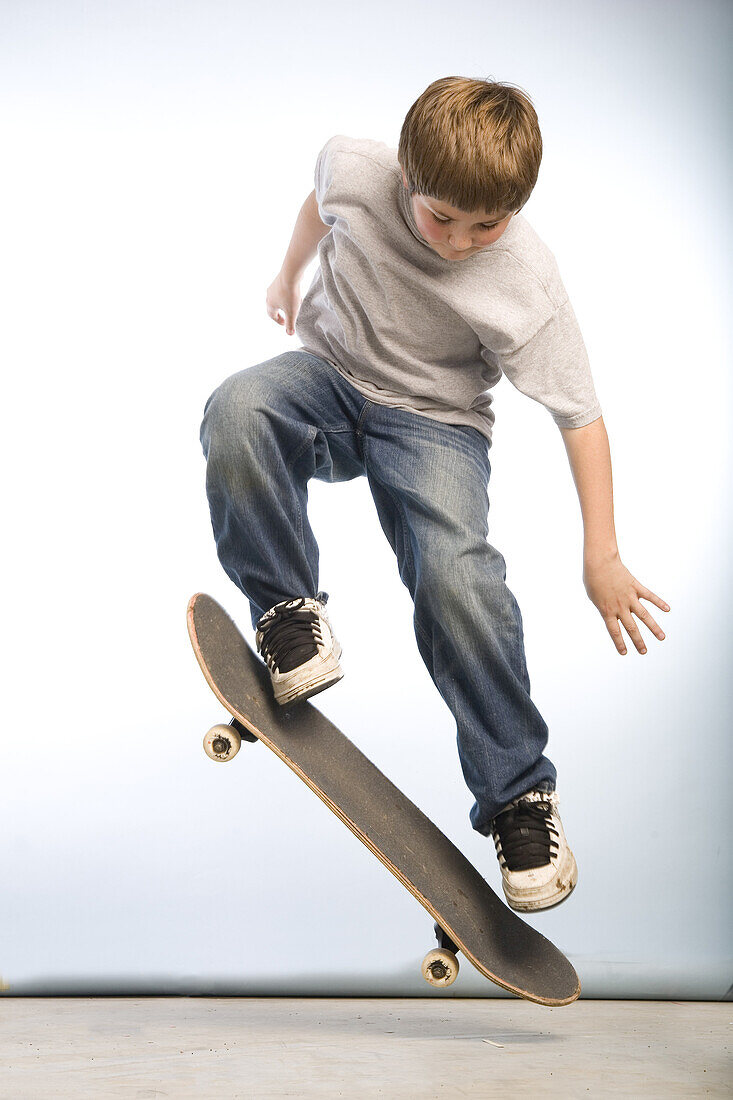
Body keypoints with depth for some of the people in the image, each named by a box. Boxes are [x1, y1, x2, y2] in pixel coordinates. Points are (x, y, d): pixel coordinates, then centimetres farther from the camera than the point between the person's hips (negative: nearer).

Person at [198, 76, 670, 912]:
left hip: (433, 421, -2)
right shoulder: (353, 166, -17)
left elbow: (580, 414, -15)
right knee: (237, 411, -34)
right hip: (330, 374, 3)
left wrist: (602, 557, -15)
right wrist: (289, 276, 26)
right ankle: (286, 607, -11)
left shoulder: (525, 285, -23)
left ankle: (518, 790, -9)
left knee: (457, 576, -28)